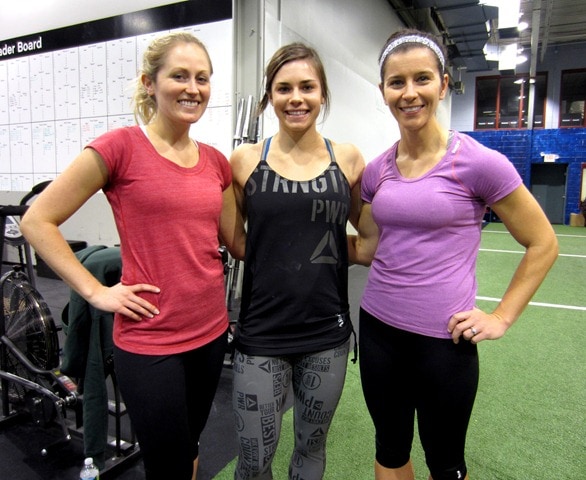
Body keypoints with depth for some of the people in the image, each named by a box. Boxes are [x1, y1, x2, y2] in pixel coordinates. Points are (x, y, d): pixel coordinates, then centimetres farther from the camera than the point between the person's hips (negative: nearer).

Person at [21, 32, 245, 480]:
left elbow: (239, 243, 9)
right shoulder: (120, 146, -11)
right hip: (148, 341, -5)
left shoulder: (216, 162, 5)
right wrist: (96, 291, -12)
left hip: (210, 332, 6)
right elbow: (38, 220, -7)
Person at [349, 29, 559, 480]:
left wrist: (501, 317, -6)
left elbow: (543, 244, -3)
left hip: (443, 338, -4)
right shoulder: (377, 170, 2)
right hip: (378, 328, 4)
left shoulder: (478, 162, -12)